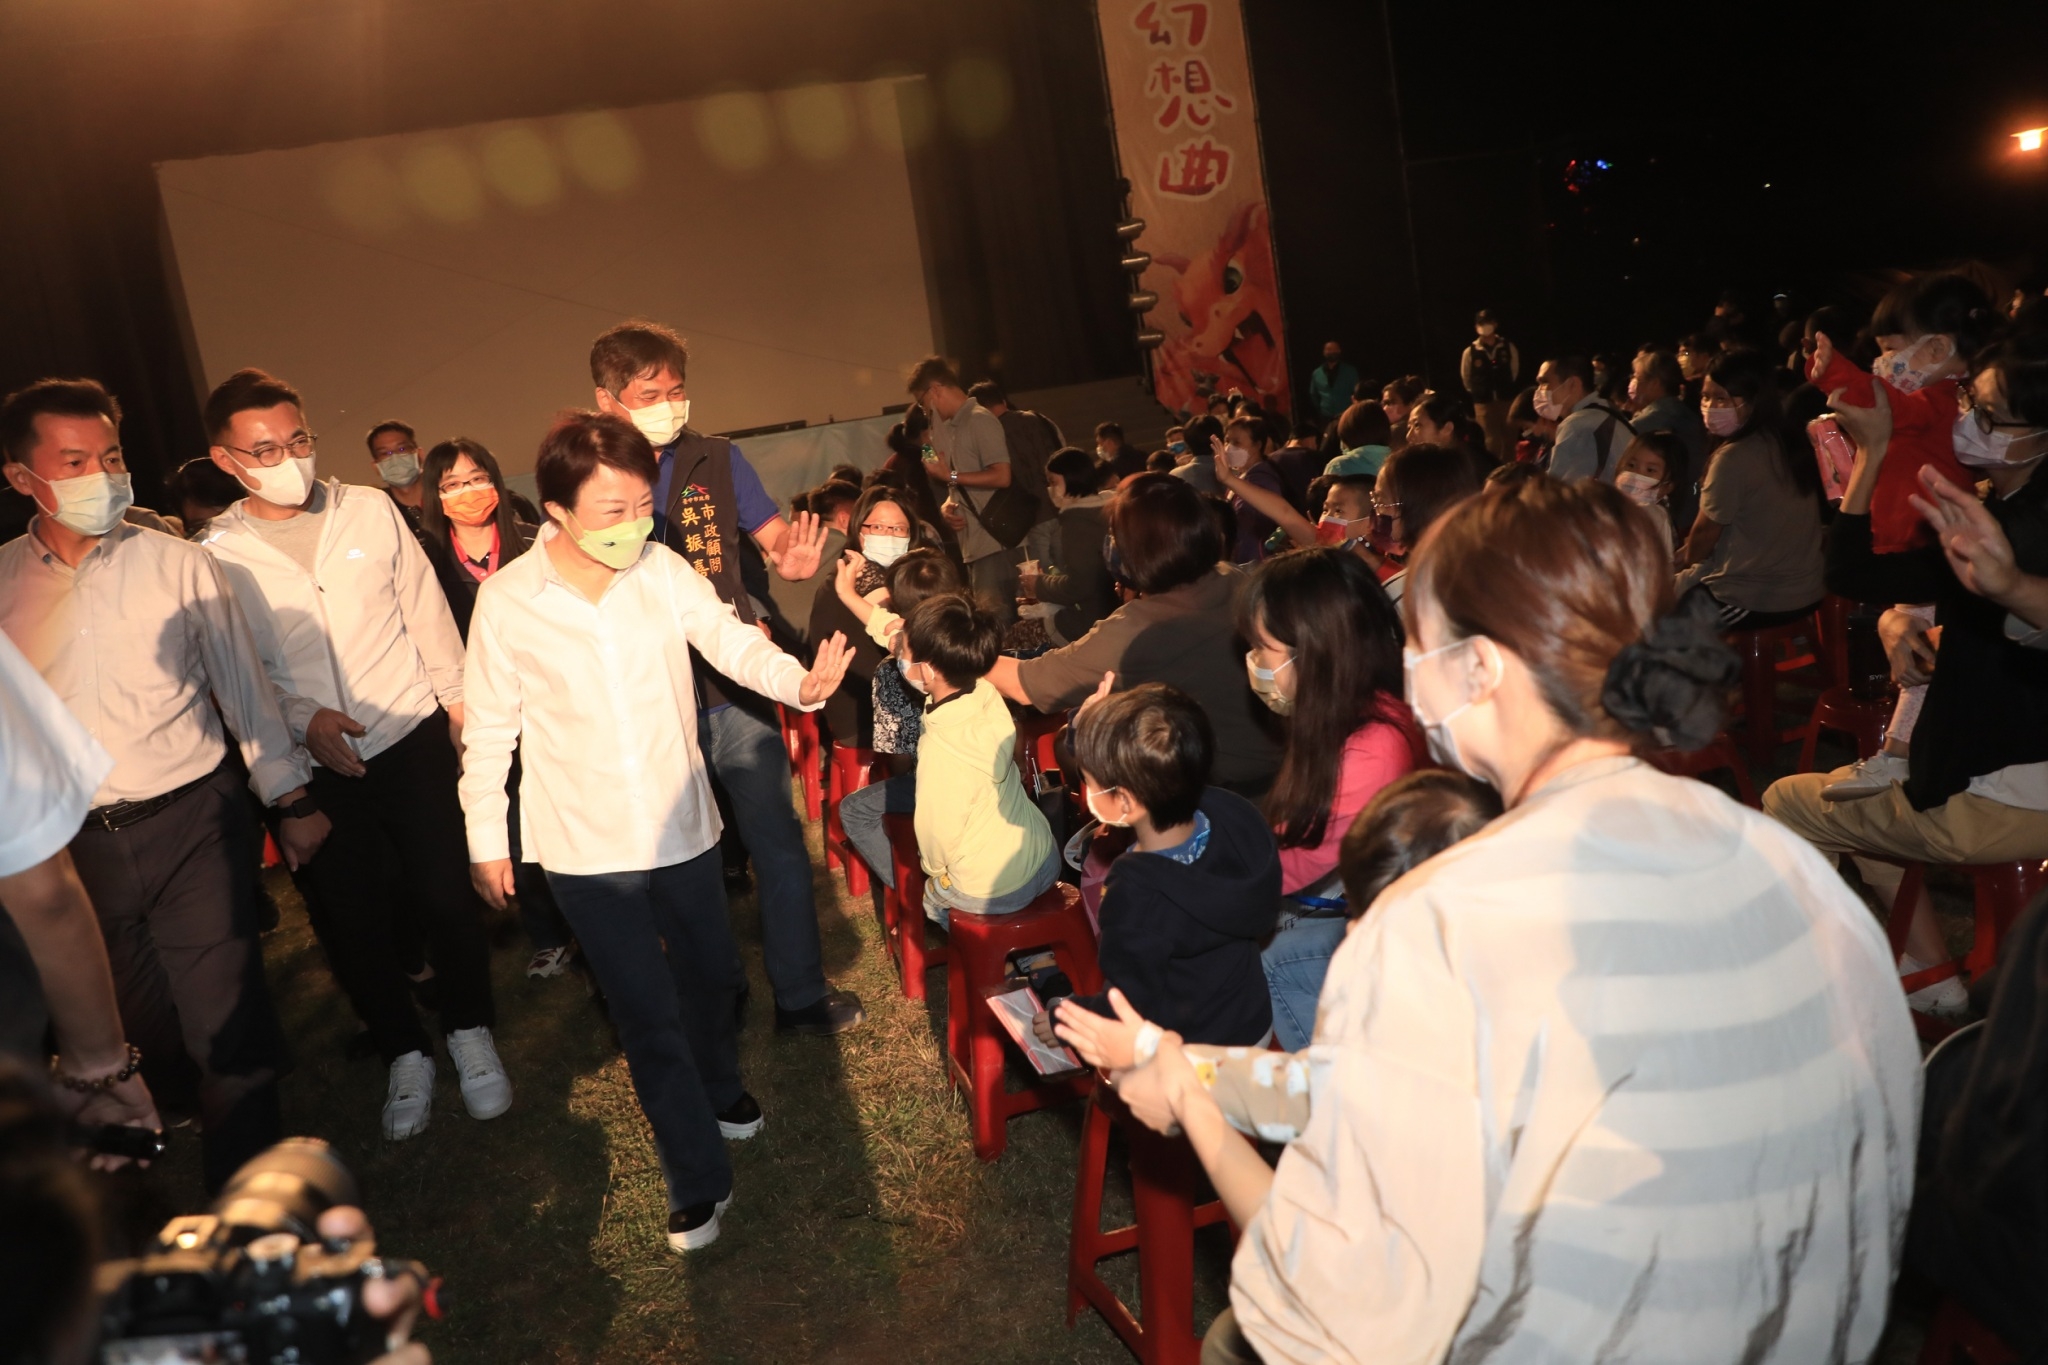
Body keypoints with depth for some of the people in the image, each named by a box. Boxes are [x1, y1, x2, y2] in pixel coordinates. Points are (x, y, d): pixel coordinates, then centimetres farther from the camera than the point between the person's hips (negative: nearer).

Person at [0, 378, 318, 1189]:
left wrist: (290, 799, 3)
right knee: (147, 1025, 17)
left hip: (192, 824, -2)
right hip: (74, 844, 2)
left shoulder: (176, 564, -3)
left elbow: (243, 683, 2)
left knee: (224, 1022, -3)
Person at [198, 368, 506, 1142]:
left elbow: (426, 611, 6)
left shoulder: (370, 511, 0)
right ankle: (404, 1054, 30)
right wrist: (301, 719, -16)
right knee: (352, 920, 9)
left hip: (412, 738, 0)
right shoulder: (217, 555, -4)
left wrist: (460, 701, 6)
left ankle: (471, 1035, 27)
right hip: (311, 768, 0)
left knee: (445, 894, 5)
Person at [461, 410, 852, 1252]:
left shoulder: (664, 572, -10)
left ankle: (718, 1089, 52)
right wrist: (486, 840, 1)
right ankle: (698, 1180, 20)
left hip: (682, 826, 3)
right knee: (649, 1015, 4)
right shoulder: (506, 601, -13)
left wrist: (799, 681, -37)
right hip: (586, 848, -2)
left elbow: (732, 642, -16)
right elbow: (490, 729, -4)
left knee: (710, 975, 22)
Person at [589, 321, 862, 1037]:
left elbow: (777, 537, 3)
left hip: (732, 685, 1)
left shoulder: (717, 460, 5)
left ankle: (801, 995, 17)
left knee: (778, 842, 3)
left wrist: (793, 559, -21)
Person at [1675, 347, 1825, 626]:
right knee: (1686, 580, 27)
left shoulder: (1734, 457, -22)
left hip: (1754, 602, -8)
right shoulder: (1788, 444, 4)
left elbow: (1705, 534, -11)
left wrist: (1683, 559, 9)